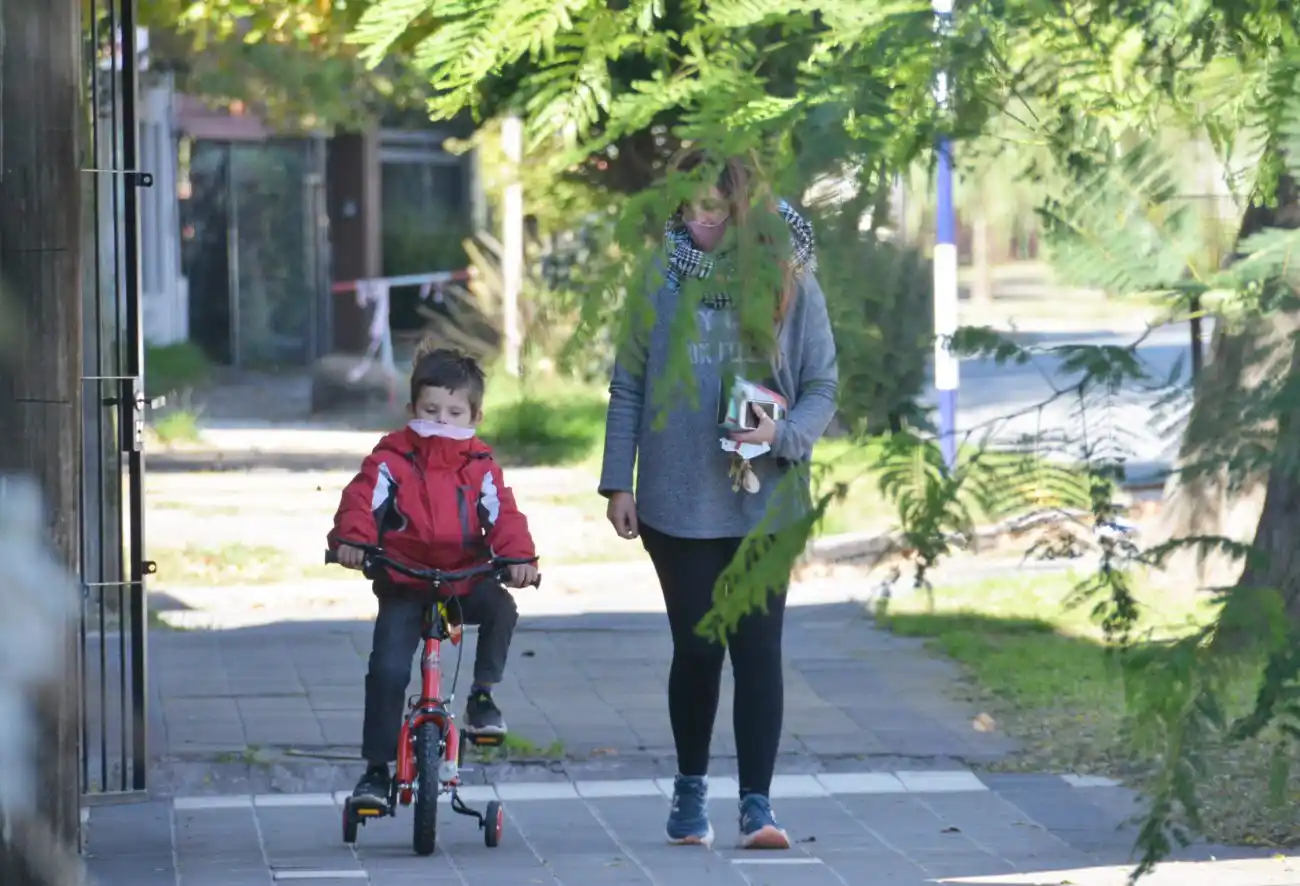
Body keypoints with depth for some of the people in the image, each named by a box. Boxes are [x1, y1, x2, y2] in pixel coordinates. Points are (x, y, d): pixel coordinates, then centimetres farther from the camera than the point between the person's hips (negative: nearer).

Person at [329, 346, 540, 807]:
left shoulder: (480, 467, 4)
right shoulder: (392, 461, -2)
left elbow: (503, 516, -7)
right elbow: (362, 500, -16)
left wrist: (519, 557, -27)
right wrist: (352, 539, -37)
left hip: (465, 581, 2)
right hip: (403, 584, -2)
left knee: (501, 608, -29)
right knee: (388, 669, -15)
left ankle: (482, 696, -5)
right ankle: (377, 768, -3)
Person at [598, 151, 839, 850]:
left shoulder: (791, 285, -1)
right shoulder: (661, 281, 0)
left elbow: (822, 388, 3)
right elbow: (628, 386, 5)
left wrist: (783, 433, -18)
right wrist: (618, 482, 1)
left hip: (764, 504, 0)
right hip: (677, 502, 0)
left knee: (757, 648, -5)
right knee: (696, 649, 6)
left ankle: (756, 804, -2)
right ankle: (690, 790, 24)